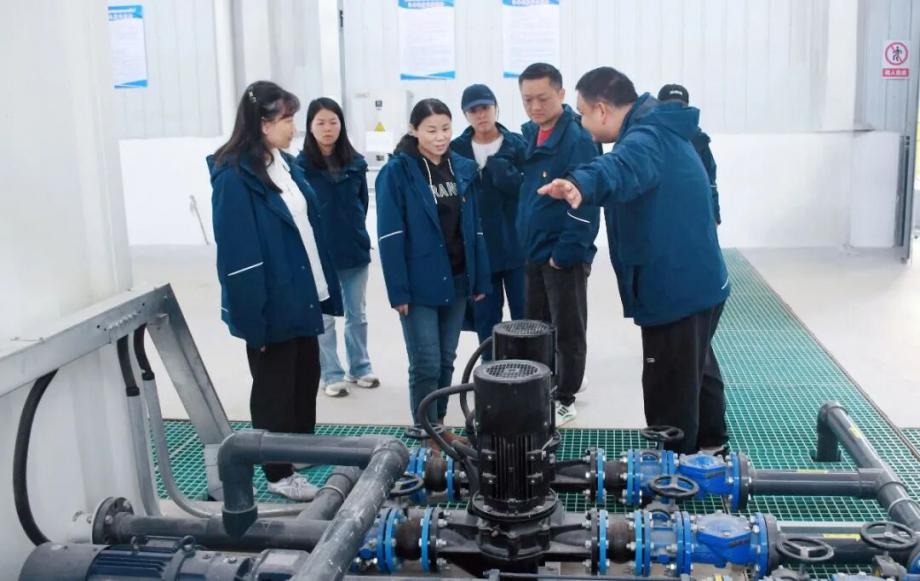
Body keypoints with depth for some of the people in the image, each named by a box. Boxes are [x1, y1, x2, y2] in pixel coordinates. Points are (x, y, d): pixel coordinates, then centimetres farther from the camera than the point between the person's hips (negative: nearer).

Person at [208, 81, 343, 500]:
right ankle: (278, 472, 22)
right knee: (274, 386, 7)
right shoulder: (234, 178, -18)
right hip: (271, 305, -8)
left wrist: (326, 286, 10)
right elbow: (237, 257, -20)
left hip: (301, 297, 8)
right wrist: (253, 318, -21)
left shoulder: (285, 164, 9)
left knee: (306, 377, 19)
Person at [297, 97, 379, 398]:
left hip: (356, 251, 4)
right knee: (325, 319, 8)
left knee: (358, 315, 15)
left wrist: (354, 232, 8)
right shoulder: (300, 165, -10)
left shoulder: (356, 162, 1)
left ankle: (360, 367, 30)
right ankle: (332, 375, 20)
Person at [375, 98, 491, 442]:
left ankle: (439, 426, 28)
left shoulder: (463, 169, 7)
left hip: (456, 281, 5)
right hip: (420, 285, -5)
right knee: (425, 363, -2)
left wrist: (480, 279, 7)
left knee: (446, 360, 13)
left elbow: (474, 228, 10)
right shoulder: (398, 171, -9)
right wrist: (398, 290, -16)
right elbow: (390, 236, -12)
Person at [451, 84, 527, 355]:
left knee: (525, 317, 4)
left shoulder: (517, 145, -1)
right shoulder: (457, 150, 3)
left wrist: (493, 165, -15)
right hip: (478, 249, 2)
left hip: (516, 246, -2)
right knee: (486, 319, 11)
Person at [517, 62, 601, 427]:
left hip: (564, 255, -8)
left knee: (567, 330, 6)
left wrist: (566, 252, -19)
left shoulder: (577, 139, -17)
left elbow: (584, 202, -20)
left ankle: (565, 399, 19)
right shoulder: (531, 134, 8)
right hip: (534, 252, 8)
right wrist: (526, 243, 10)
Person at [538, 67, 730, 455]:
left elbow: (621, 168, -47)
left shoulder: (647, 140, -23)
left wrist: (582, 185, -66)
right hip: (695, 282, 11)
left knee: (669, 392, 0)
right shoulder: (660, 132, 10)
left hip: (675, 290, -11)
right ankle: (710, 445, 47)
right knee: (696, 369, 28)